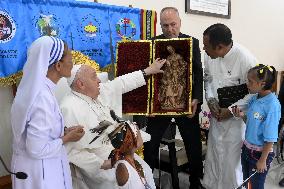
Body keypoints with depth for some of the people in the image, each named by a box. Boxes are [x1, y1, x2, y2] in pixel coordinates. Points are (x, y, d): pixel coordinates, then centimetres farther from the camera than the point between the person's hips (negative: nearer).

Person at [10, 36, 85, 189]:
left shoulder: (34, 89, 0)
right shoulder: (42, 97, -28)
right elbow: (38, 149, -26)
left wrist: (63, 132, 2)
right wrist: (67, 138, -14)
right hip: (41, 170, -8)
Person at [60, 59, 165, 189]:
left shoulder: (99, 92, 1)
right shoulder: (69, 109, -24)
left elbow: (121, 84, 13)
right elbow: (72, 150, -24)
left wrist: (149, 70, 18)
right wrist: (101, 164, -23)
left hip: (117, 152, 8)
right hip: (96, 163, -8)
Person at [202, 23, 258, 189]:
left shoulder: (246, 60, -23)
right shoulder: (209, 56, -7)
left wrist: (231, 111, -16)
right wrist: (210, 101, -3)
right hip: (217, 112, 5)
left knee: (232, 156, 2)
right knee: (213, 152, 16)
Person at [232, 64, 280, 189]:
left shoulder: (272, 105, -23)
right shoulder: (254, 99, -3)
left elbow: (270, 138, -19)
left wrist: (263, 160, -15)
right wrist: (242, 115, -8)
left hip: (260, 153, -6)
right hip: (247, 148, 6)